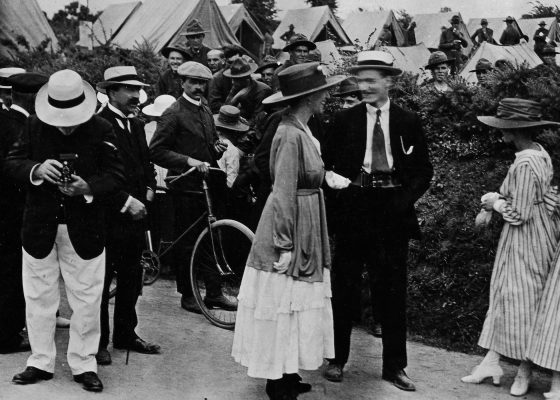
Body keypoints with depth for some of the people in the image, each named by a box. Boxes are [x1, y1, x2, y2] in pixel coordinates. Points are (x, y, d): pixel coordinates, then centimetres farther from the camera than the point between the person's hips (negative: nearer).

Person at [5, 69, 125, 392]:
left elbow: (116, 176, -8)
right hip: (39, 228, 2)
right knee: (39, 298, 11)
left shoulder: (102, 129, -9)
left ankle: (84, 365, 20)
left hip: (84, 229, -2)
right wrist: (36, 170, -22)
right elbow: (12, 163, 0)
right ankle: (41, 362, 26)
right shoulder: (35, 125, -2)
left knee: (86, 300, 5)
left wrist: (87, 188, -27)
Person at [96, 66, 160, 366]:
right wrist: (126, 201, -20)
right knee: (101, 282, 3)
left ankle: (126, 334, 28)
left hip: (136, 214, 8)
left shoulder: (136, 125, 15)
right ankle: (98, 342, 14)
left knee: (131, 279, 15)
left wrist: (149, 188, 6)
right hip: (108, 217, -8)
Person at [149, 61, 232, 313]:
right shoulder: (173, 114, -7)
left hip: (208, 184, 7)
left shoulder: (207, 113, 16)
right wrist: (188, 160, -23)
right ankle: (187, 295, 13)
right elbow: (156, 152, -14)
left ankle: (214, 293, 16)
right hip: (185, 186, -7)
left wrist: (218, 148, 5)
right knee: (186, 242, 1)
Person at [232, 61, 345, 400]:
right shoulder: (291, 134, -20)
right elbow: (284, 193, -22)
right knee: (283, 306, 1)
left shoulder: (302, 130, 8)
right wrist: (285, 245, -21)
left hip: (305, 229, 9)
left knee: (297, 306, 15)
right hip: (291, 228, -9)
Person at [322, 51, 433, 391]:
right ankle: (337, 359, 21)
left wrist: (404, 199, -9)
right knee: (344, 287, 7)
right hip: (353, 210, 0)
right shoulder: (344, 120, 4)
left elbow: (424, 170, 5)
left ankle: (394, 366, 18)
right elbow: (326, 162, 6)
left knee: (393, 290, 7)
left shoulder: (409, 122, 4)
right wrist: (332, 178, -15)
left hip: (392, 213, 0)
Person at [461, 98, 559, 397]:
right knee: (504, 296, 13)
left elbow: (519, 214, -24)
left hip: (525, 241, -10)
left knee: (523, 303, 4)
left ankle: (524, 371, 19)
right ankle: (492, 361, 21)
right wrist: (497, 199, 5)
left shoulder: (525, 164, -25)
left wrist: (496, 204, -7)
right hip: (527, 238, 10)